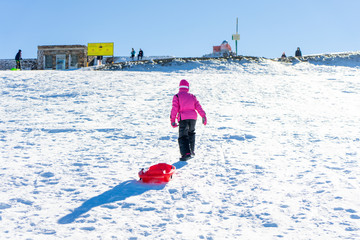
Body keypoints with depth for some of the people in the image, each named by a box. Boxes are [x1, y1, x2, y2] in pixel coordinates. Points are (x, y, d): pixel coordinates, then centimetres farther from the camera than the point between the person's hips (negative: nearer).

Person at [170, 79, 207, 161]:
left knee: (183, 137, -5)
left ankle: (186, 153, -23)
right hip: (193, 117, 4)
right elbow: (198, 107, 8)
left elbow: (174, 109, -6)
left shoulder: (177, 96, 4)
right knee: (191, 133, 26)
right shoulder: (192, 96, 16)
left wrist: (172, 120, -6)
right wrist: (204, 116, 7)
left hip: (183, 118, -4)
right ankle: (192, 151, 33)